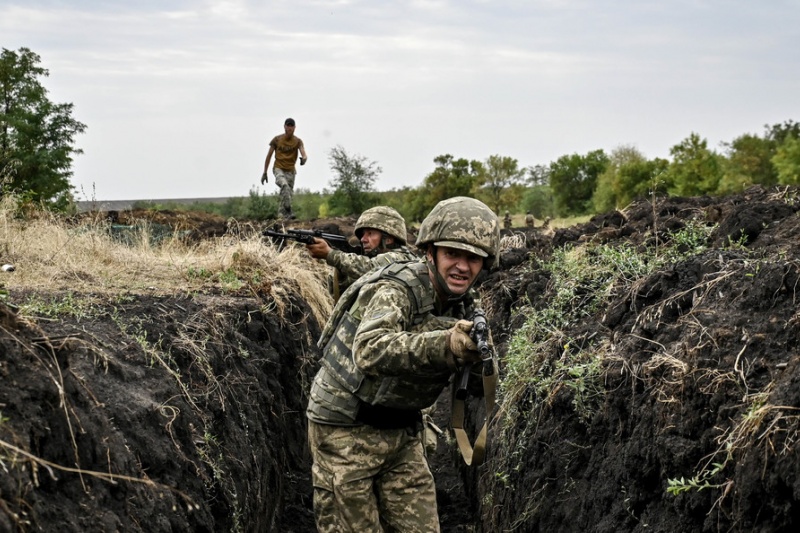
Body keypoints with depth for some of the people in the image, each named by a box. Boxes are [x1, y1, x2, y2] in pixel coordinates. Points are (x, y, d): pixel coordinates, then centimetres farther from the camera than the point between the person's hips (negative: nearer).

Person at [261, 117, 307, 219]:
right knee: (285, 185, -31)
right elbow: (269, 156, 7)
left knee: (289, 193, -1)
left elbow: (303, 153, -17)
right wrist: (265, 173, 7)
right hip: (279, 169, -2)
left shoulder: (298, 141, 0)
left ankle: (282, 214, 8)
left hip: (290, 171, 2)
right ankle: (288, 210, -35)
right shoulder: (277, 139, 1)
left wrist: (304, 158, -43)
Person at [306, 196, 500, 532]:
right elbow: (370, 351, -44)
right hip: (346, 430, -7)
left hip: (402, 433, 7)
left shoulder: (463, 304, 0)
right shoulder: (395, 291, -24)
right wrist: (443, 345, -59)